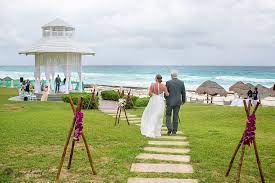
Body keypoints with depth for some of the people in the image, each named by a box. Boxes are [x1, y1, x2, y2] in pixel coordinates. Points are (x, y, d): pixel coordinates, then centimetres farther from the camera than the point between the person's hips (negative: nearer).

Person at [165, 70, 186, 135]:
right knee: (176, 116, 10)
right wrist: (183, 100, 20)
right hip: (178, 102, 3)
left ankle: (169, 129, -5)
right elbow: (183, 93, 4)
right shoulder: (181, 82, 0)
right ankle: (174, 131, 11)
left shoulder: (168, 82, -8)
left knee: (168, 115, 10)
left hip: (170, 101, -2)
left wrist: (166, 99, 16)